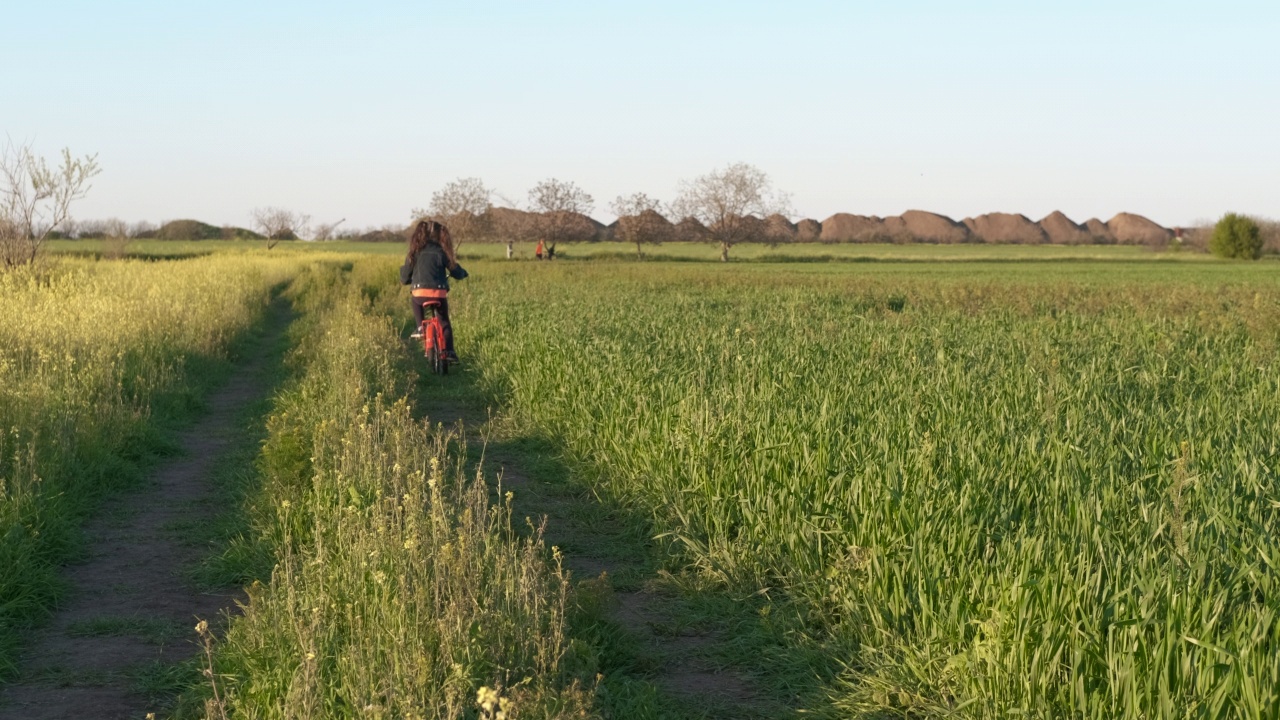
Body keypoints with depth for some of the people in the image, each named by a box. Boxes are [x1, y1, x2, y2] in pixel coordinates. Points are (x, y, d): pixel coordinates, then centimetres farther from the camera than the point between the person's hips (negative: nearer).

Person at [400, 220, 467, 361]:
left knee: (415, 301, 37)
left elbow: (405, 278, 9)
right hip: (439, 294, 0)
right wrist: (462, 272, 32)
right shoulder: (441, 252, 3)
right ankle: (449, 351, 8)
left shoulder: (415, 252, 4)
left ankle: (420, 326, 21)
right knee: (444, 323, 19)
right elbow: (457, 272, 8)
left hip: (420, 293, 0)